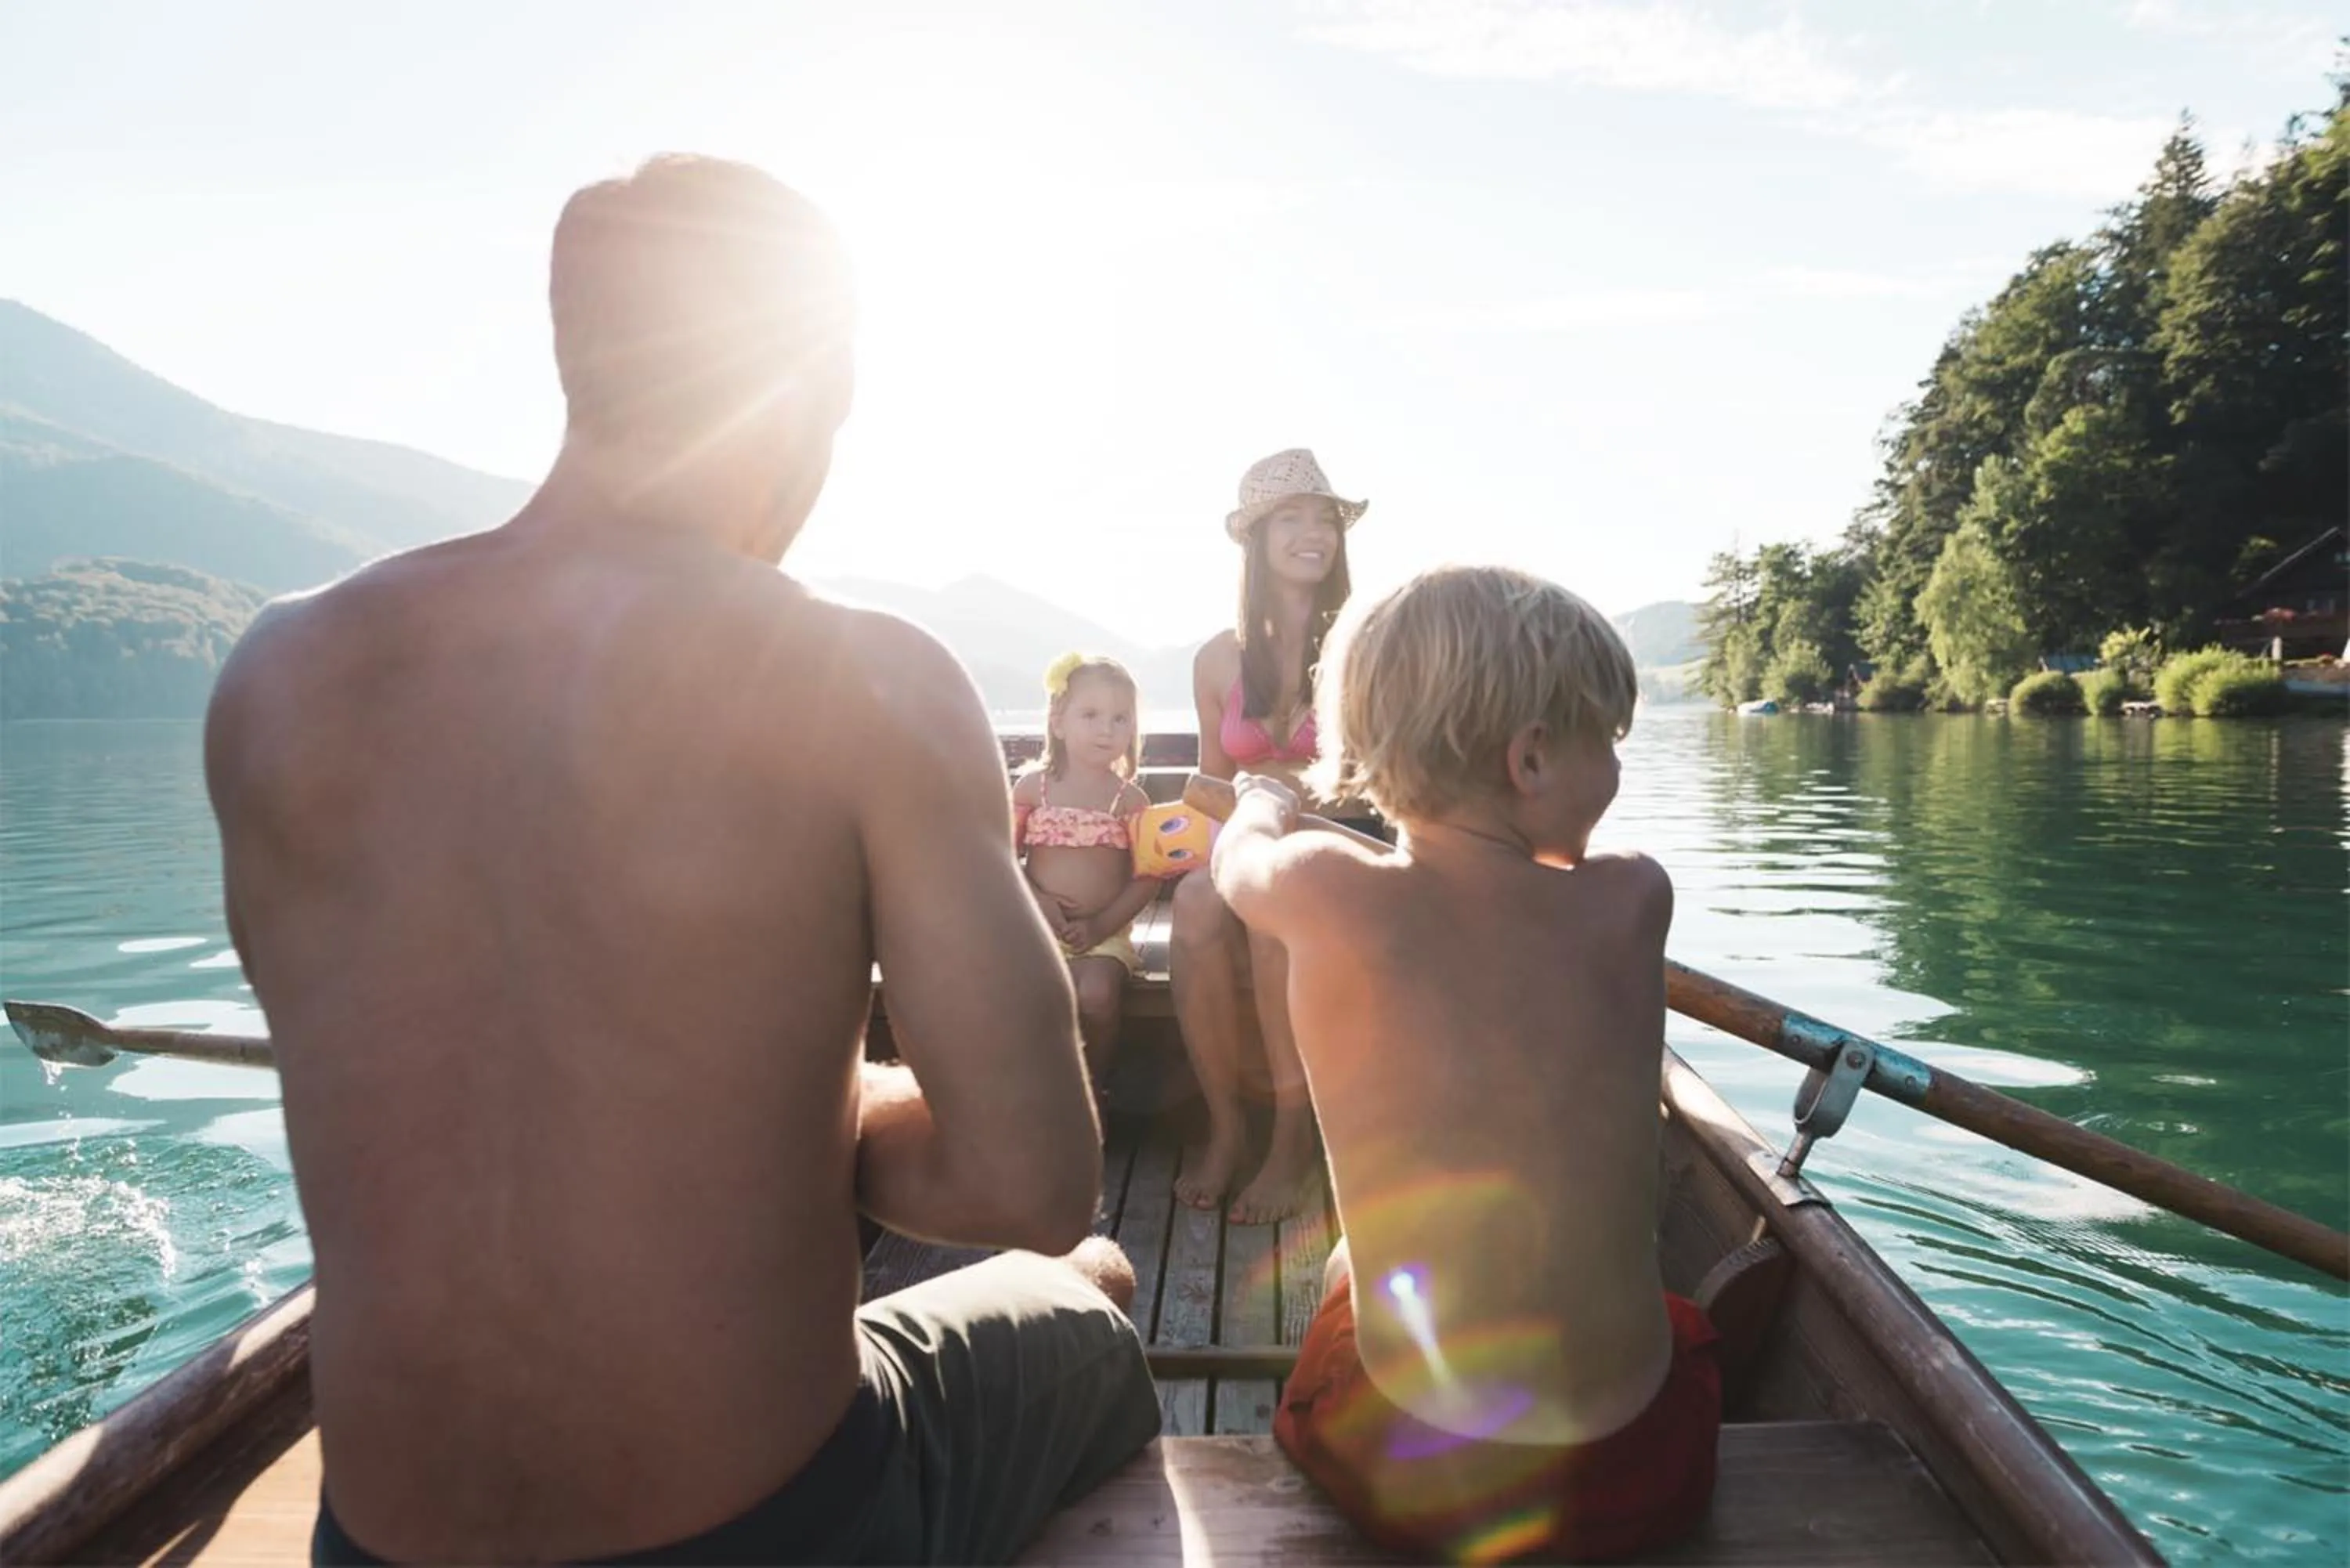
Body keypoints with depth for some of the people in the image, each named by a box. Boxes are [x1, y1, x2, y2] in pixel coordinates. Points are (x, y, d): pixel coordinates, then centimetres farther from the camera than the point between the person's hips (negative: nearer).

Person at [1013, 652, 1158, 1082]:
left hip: (1104, 934, -1)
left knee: (1097, 996, -28)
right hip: (1037, 929, 1)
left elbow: (1148, 876, -2)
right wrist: (1035, 900, -12)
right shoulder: (1033, 786, 4)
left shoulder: (1130, 798, 2)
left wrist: (1100, 925, -13)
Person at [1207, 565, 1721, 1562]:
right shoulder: (1633, 901, -11)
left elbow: (1236, 855, 11)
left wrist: (1266, 798, 29)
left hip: (1407, 1470, -1)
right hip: (1638, 1471, 2)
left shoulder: (1325, 893, -16)